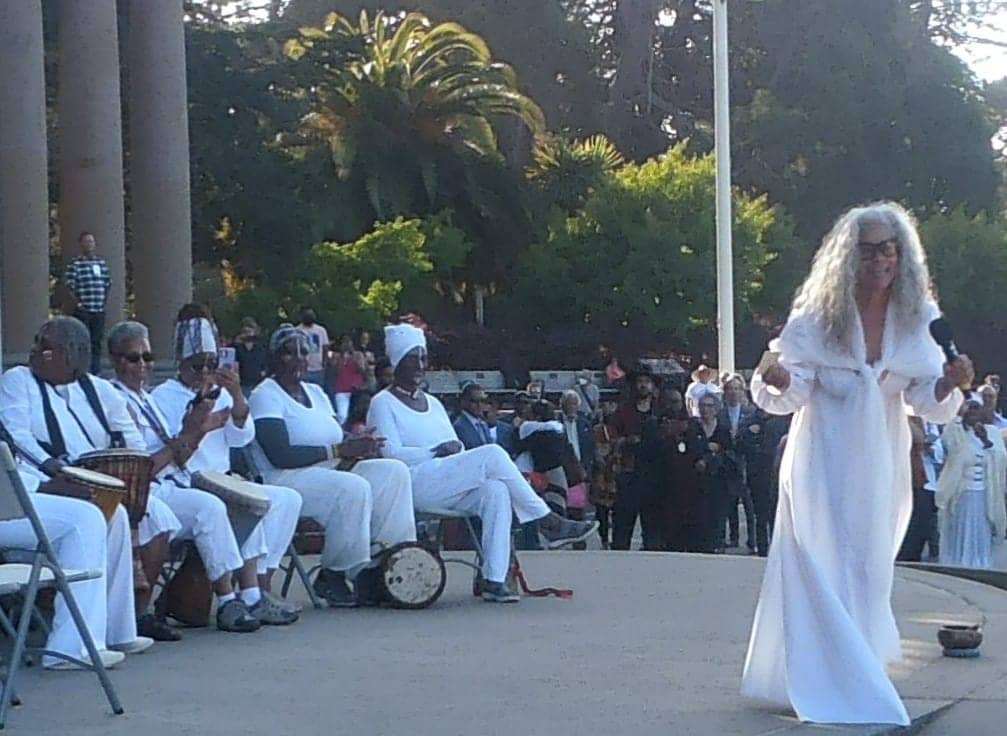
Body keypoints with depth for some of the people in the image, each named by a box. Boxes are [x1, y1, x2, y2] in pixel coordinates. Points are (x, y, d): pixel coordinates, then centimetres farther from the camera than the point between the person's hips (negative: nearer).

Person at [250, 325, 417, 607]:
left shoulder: (315, 392, 22)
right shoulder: (265, 396, -5)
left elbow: (339, 436, 18)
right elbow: (279, 455, -18)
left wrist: (358, 443, -9)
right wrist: (338, 450, -18)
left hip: (332, 471, 8)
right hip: (287, 479, -8)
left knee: (394, 472, -11)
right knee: (355, 488, -33)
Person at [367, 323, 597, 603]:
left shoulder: (433, 403, 26)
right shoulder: (383, 404, 4)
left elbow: (457, 450, 22)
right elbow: (391, 453, -9)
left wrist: (456, 448, -2)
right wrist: (436, 451, -14)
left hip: (448, 489, 7)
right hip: (412, 485, -7)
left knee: (496, 490, -27)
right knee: (492, 454, -24)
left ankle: (494, 580, -33)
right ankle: (548, 522, -18)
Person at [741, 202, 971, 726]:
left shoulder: (916, 317, -3)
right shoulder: (818, 315, -11)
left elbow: (925, 398, -3)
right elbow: (794, 393, -9)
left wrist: (949, 383, -25)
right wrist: (777, 378, -32)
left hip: (881, 462, 4)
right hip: (824, 461, -4)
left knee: (871, 570, 13)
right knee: (827, 569, -7)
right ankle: (841, 689, -3)